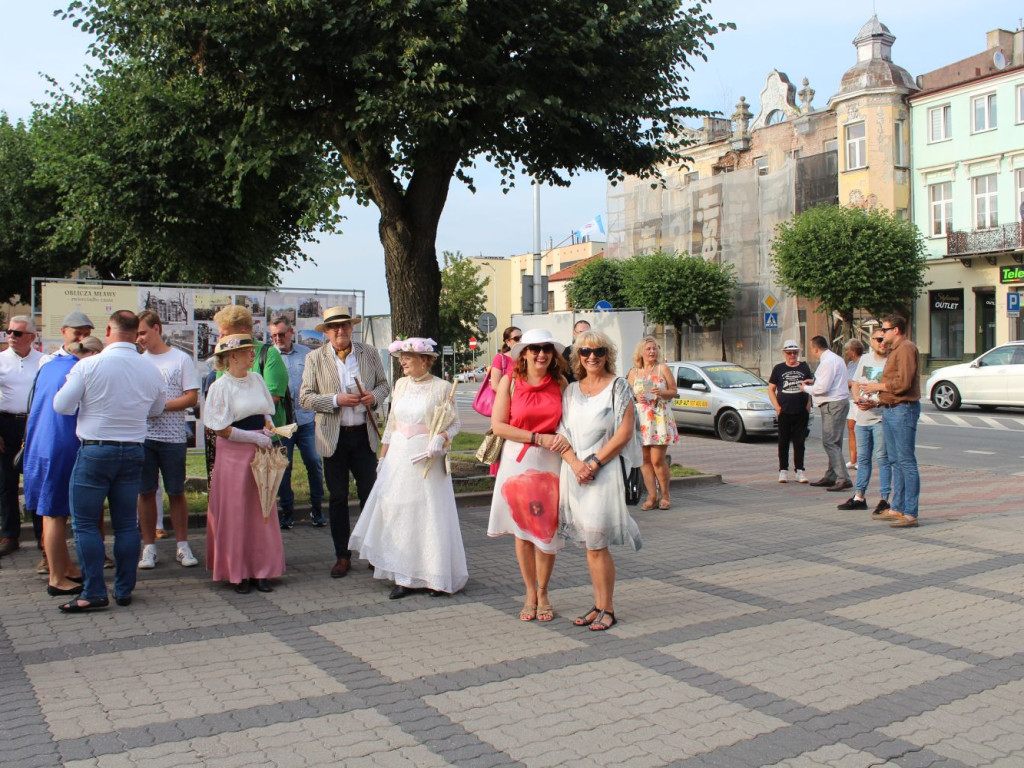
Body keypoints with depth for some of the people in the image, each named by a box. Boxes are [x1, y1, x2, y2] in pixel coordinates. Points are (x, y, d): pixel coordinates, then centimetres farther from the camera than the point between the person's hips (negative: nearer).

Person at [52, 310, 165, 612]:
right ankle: (124, 591, 15)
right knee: (126, 524, 10)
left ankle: (94, 593, 2)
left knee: (85, 523, 4)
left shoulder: (88, 366, -11)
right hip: (133, 452, 4)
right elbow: (157, 410, 15)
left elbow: (62, 406, -6)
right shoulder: (151, 371, 1)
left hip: (95, 452, -4)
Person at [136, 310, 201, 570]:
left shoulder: (181, 359, 0)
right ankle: (149, 547, 15)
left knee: (176, 492, 5)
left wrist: (160, 405, -15)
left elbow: (192, 398, -5)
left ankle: (182, 546, 15)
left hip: (172, 437, -3)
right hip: (142, 435, 3)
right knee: (146, 492, 6)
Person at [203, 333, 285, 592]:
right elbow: (221, 429, -11)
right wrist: (256, 438, -14)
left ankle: (261, 570, 15)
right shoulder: (221, 386, -9)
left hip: (261, 453, 6)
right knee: (236, 513, 1)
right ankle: (238, 573, 12)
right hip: (234, 454, -5)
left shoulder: (256, 379, 8)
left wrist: (270, 430, -3)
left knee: (262, 510, 7)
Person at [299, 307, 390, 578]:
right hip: (333, 437, -1)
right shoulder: (315, 358, -1)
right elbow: (305, 397, -4)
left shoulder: (369, 353, 5)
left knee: (369, 495, 5)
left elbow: (384, 384, 14)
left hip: (364, 435, 1)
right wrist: (336, 400, -18)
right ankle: (342, 556, 16)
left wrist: (375, 396, -9)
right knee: (338, 498, 6)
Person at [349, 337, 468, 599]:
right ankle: (405, 577, 11)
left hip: (427, 459, -5)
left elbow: (454, 424, -4)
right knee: (398, 515, 4)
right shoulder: (401, 384, 9)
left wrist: (440, 438, -23)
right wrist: (382, 457, 14)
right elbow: (391, 423, 15)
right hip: (398, 457, 5)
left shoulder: (442, 387, -6)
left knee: (428, 516, 0)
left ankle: (435, 577, 11)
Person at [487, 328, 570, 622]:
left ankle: (543, 594, 23)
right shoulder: (510, 382, -2)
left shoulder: (560, 383, 3)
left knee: (547, 530, 4)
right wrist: (539, 438, -14)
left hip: (551, 463, 1)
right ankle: (530, 594, 22)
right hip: (518, 462, -1)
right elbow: (498, 425, -7)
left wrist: (565, 438, -12)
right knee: (522, 532, 6)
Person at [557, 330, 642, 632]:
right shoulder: (571, 390, 13)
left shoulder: (618, 386, -1)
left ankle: (607, 609, 7)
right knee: (589, 544, 8)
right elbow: (561, 431, 8)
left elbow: (625, 432, -9)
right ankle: (599, 605, 18)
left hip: (605, 471, -5)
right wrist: (575, 462, -10)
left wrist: (593, 463, -14)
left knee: (597, 544, -5)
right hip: (575, 471, 5)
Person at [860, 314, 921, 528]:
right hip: (890, 410, 11)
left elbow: (903, 383, -21)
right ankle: (897, 508, 20)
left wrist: (878, 386, -9)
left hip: (903, 410, -11)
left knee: (906, 461, -9)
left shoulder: (906, 348, -12)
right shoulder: (894, 350, 21)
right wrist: (877, 394, 11)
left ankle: (910, 514, -8)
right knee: (896, 462, 13)